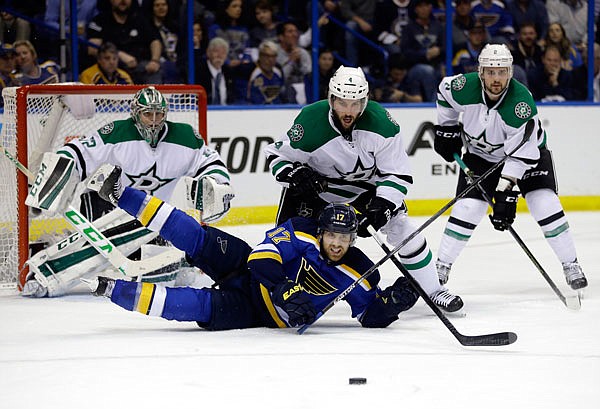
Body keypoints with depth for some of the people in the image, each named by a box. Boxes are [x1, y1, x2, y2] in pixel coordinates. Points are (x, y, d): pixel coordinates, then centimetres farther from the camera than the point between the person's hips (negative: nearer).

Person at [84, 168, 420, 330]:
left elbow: (374, 316, -8)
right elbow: (263, 257, -24)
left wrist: (394, 301, -29)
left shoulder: (357, 277, -13)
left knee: (203, 307, -25)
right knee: (200, 240, -17)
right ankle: (119, 195, -11)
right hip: (248, 273, 1)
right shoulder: (301, 235, -17)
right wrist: (285, 291, -38)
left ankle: (114, 290, -24)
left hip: (260, 314, -1)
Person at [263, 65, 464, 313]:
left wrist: (382, 206, -33)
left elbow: (398, 174, -20)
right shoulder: (310, 122, -31)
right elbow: (278, 155, -14)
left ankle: (433, 291, 8)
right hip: (316, 182, -1)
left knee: (400, 226, -8)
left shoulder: (381, 123, -27)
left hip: (367, 182, 1)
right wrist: (296, 176, -34)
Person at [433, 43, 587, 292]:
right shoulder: (465, 87, -25)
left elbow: (520, 154, -34)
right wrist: (446, 129, 3)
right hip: (481, 154, 2)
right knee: (468, 208, -10)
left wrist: (506, 192, -38)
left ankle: (571, 266, -2)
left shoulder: (522, 102, -35)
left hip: (527, 151, -2)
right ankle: (442, 265, 3)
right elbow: (445, 91, 1)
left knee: (545, 204, -16)